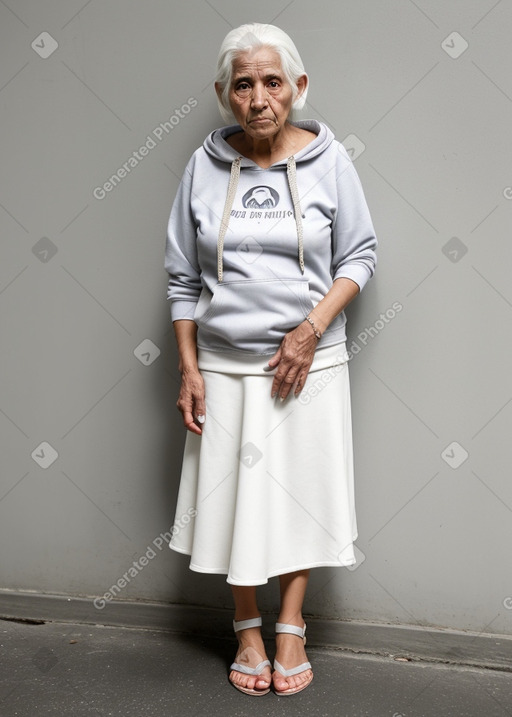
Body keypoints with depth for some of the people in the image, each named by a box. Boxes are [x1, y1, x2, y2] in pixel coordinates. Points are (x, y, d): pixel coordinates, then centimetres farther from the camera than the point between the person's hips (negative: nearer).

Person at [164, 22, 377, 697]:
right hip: (225, 363, 1)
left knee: (300, 490, 8)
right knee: (233, 491, 8)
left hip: (308, 361, -1)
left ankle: (291, 629, 27)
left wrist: (312, 327, -13)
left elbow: (359, 255, 1)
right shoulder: (205, 165, 0)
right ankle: (248, 630, 28)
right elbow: (183, 278, 4)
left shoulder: (329, 159, -3)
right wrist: (188, 369, -1)